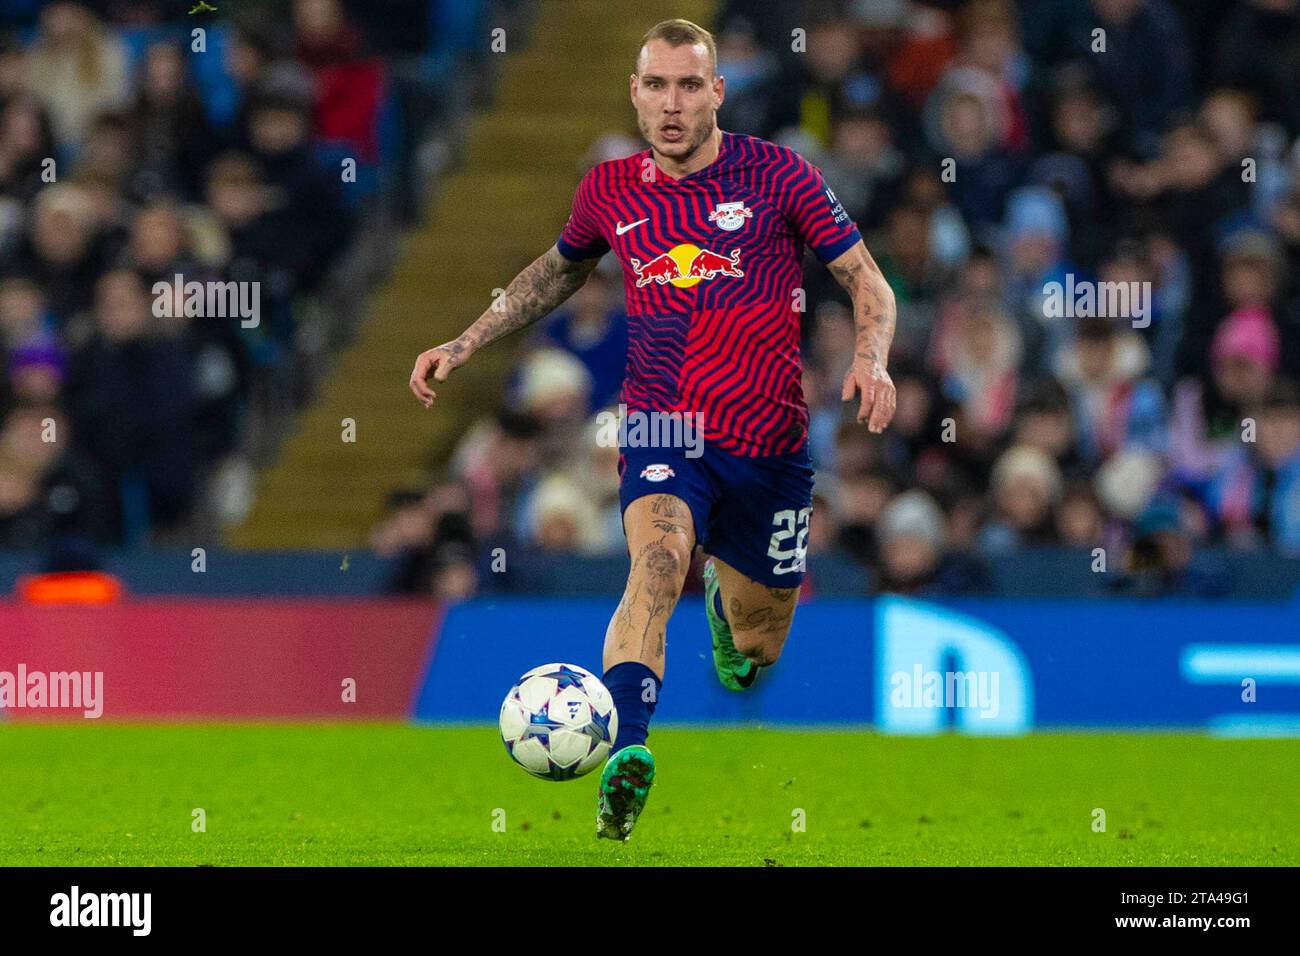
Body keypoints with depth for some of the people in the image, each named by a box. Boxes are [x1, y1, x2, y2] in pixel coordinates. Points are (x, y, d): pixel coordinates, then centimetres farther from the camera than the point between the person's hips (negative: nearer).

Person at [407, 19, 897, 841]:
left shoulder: (779, 174, -5)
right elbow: (560, 270, 25)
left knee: (754, 658, 12)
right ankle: (624, 751, -51)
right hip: (661, 432, 0)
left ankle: (726, 590, 51)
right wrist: (465, 346, 19)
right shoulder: (611, 191, 3)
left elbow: (868, 282, -1)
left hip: (769, 446, 0)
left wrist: (870, 359, -21)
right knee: (657, 560, -32)